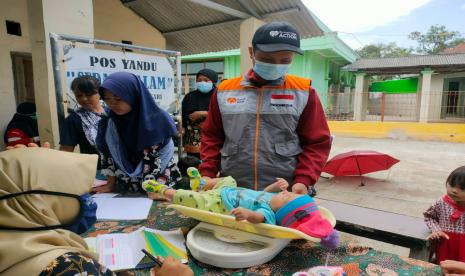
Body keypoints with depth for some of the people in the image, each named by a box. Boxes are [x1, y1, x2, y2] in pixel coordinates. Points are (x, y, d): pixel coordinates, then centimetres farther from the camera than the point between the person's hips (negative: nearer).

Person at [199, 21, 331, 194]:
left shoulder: (303, 92, 1)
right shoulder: (224, 90, 5)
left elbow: (317, 143, 2)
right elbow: (212, 137, 11)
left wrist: (303, 180, -11)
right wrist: (208, 174, 0)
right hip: (231, 191, 2)